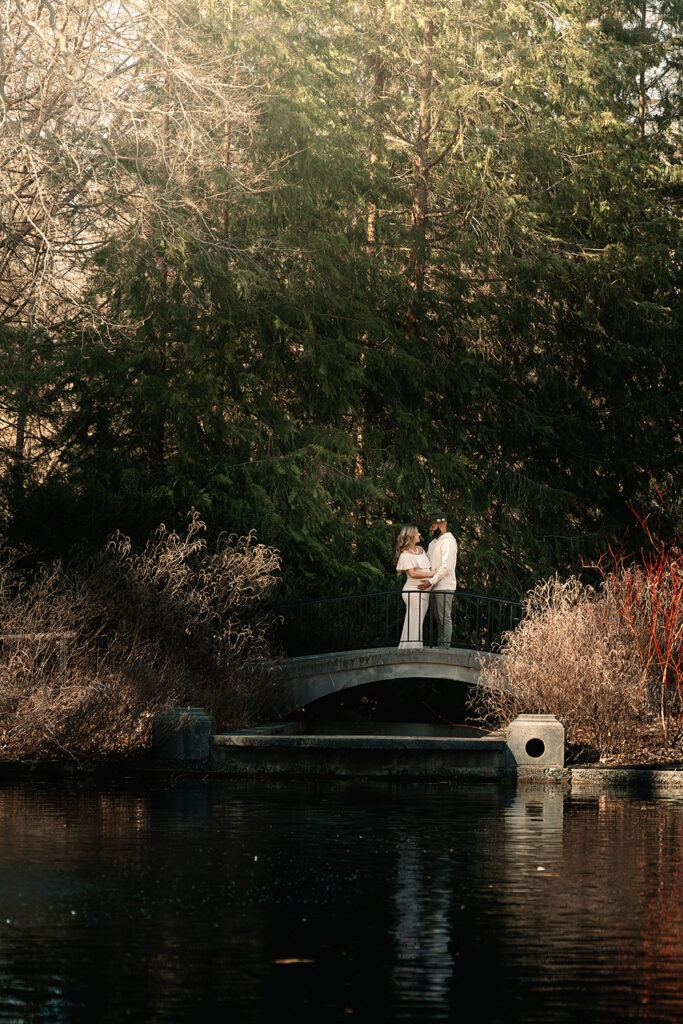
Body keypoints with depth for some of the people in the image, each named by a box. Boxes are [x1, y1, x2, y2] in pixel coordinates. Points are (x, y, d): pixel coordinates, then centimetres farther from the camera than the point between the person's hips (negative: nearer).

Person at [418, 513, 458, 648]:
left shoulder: (448, 541, -12)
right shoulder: (434, 541, 17)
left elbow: (446, 567, -20)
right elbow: (428, 561, 22)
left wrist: (431, 581, -22)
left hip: (444, 586, -9)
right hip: (434, 586, 9)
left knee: (444, 618, -6)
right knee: (437, 617, 12)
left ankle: (445, 646, -4)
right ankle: (440, 643, 18)